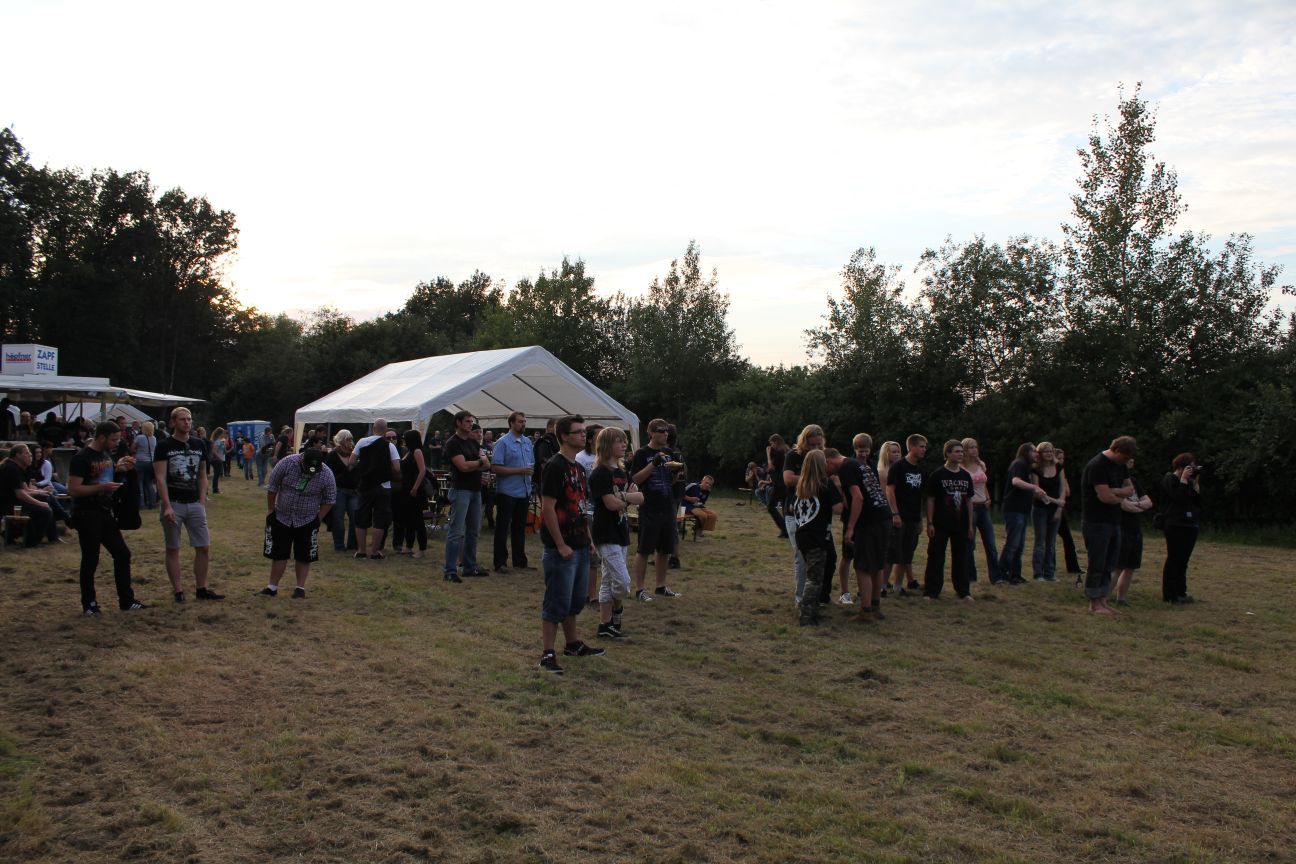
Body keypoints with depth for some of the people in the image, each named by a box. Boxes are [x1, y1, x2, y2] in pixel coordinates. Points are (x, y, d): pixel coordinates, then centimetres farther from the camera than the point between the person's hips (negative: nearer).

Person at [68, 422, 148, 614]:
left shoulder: (106, 454, 10)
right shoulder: (82, 458, -15)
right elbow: (73, 490, -20)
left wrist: (119, 467, 7)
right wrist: (102, 487, -26)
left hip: (105, 513, 8)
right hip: (88, 515, -8)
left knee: (122, 554, 8)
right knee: (90, 560, 1)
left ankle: (127, 601, 15)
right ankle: (89, 604, 15)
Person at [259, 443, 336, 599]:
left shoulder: (326, 475, -19)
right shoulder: (286, 463, -20)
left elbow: (329, 500, -3)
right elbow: (272, 488, -7)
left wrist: (318, 519, -5)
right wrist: (271, 510, -1)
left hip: (307, 521, -1)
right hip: (281, 517, 1)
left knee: (303, 556, 4)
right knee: (278, 554, 6)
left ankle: (300, 588, 15)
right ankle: (272, 586, 14)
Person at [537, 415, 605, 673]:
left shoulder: (579, 468, 13)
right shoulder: (554, 467, -15)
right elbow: (547, 508, -19)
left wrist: (589, 538, 16)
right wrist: (561, 545, -20)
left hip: (580, 546, 9)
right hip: (561, 548, -9)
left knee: (575, 600, 19)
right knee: (557, 602, -3)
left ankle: (573, 644, 32)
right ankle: (547, 654, 4)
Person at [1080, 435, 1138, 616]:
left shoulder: (1120, 465, 12)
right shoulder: (1097, 465, -18)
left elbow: (1130, 489, 9)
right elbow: (1105, 496, -23)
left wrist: (1114, 491, -11)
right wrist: (1121, 496, -3)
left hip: (1113, 522, 9)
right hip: (1096, 522, -9)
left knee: (1109, 565, 10)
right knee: (1097, 565, -4)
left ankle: (1102, 601, 17)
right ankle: (1094, 604, 3)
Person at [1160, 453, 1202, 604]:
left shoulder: (1189, 481, 16)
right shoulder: (1169, 480, -6)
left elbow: (1198, 500, 8)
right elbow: (1178, 497, -20)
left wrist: (1195, 482, 2)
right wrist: (1184, 479, -15)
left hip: (1190, 525, 8)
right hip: (1176, 526, -8)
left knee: (1183, 560, 10)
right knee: (1174, 559, -6)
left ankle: (1180, 592, 16)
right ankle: (1169, 594, -3)